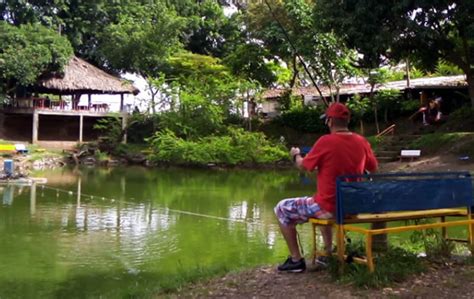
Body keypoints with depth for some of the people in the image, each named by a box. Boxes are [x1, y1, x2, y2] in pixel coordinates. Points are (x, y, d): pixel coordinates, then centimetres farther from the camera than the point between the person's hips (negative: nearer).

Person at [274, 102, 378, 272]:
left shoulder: (326, 141, -17)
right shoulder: (362, 142, -2)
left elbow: (303, 166, -4)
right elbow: (373, 168, 14)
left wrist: (296, 155, 18)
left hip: (329, 207, -6)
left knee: (282, 209, 12)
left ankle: (296, 260, 13)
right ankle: (328, 253, 41)